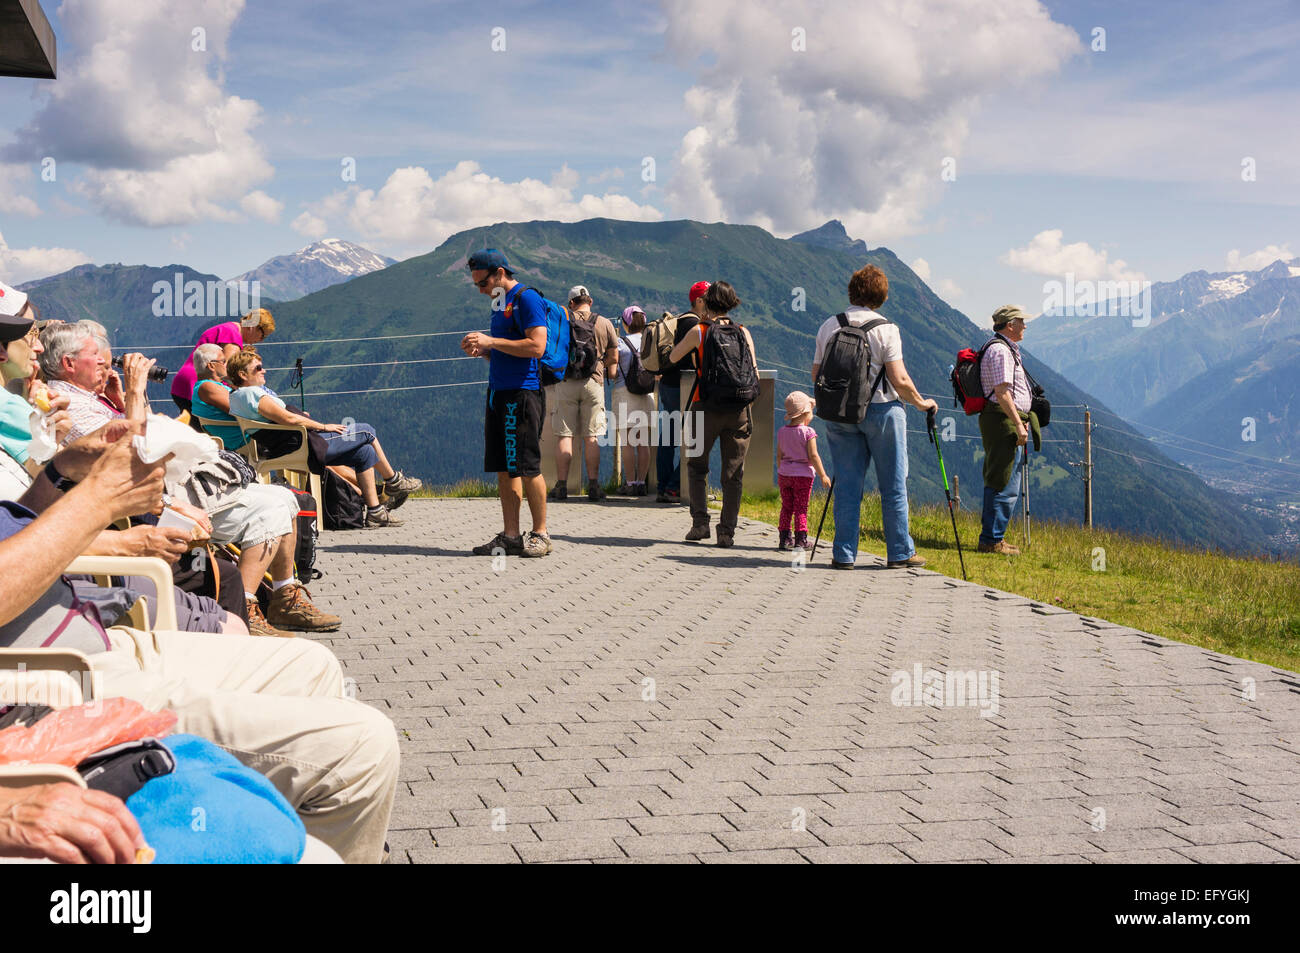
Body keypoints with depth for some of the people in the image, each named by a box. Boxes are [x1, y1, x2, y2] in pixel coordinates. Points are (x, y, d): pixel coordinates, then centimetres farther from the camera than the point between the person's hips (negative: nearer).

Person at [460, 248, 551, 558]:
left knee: (526, 468, -6)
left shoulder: (527, 299, -8)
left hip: (522, 392, -9)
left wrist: (491, 341, -16)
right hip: (498, 393, 9)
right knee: (503, 468, 7)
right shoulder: (501, 303, 19)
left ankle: (540, 534, 1)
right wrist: (481, 350, 8)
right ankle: (510, 536, 10)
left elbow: (536, 346, -19)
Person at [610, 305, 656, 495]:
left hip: (624, 393, -4)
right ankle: (641, 482, 6)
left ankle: (630, 484, -1)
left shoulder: (621, 344, -7)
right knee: (643, 442, 6)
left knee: (627, 442, 0)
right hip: (646, 394, 4)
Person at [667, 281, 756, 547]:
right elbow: (754, 374, 3)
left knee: (697, 465, 15)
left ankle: (700, 522, 3)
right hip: (739, 408, 2)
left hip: (706, 406, -2)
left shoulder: (699, 331, -3)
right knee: (733, 472, 7)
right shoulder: (743, 332, 3)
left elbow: (673, 357, 11)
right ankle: (727, 531, 2)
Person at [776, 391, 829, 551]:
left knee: (786, 507, 12)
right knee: (801, 508, 0)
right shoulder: (808, 432, -12)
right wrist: (822, 475, -8)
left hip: (784, 474, 5)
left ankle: (784, 538, 13)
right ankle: (800, 540, -1)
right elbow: (813, 456, -14)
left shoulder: (782, 432, 5)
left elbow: (779, 455, 10)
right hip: (803, 475, -5)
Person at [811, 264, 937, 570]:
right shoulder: (885, 329, -10)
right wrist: (921, 403, 2)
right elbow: (899, 379, -13)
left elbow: (816, 375, 6)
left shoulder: (828, 326, 2)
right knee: (893, 486, 7)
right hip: (881, 408, -3)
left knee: (846, 485, 7)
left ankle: (844, 554, 7)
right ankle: (900, 553, 11)